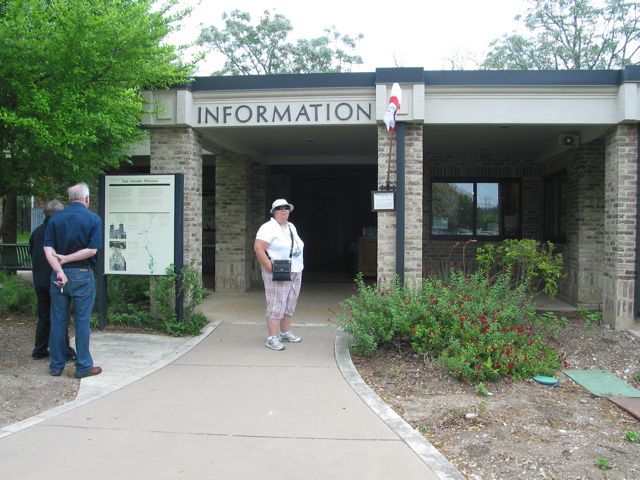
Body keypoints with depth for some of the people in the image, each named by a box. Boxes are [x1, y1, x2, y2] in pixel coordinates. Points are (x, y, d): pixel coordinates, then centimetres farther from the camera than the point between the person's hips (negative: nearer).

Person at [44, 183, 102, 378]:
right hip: (82, 275, -3)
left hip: (59, 275, 3)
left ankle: (56, 366, 19)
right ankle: (83, 366, 10)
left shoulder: (55, 218, 3)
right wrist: (66, 258, -11)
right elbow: (92, 250, -15)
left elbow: (48, 249, -7)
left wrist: (59, 270, -15)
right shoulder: (93, 219, -6)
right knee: (82, 322, 4)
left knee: (58, 322, 11)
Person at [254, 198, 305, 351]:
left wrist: (298, 266, 16)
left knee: (290, 304, 14)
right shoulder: (269, 228, -10)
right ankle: (272, 338, -7)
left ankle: (285, 333, 26)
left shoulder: (291, 227, 17)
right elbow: (258, 248, -18)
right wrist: (270, 268, -22)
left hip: (295, 273, 8)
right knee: (276, 305, -9)